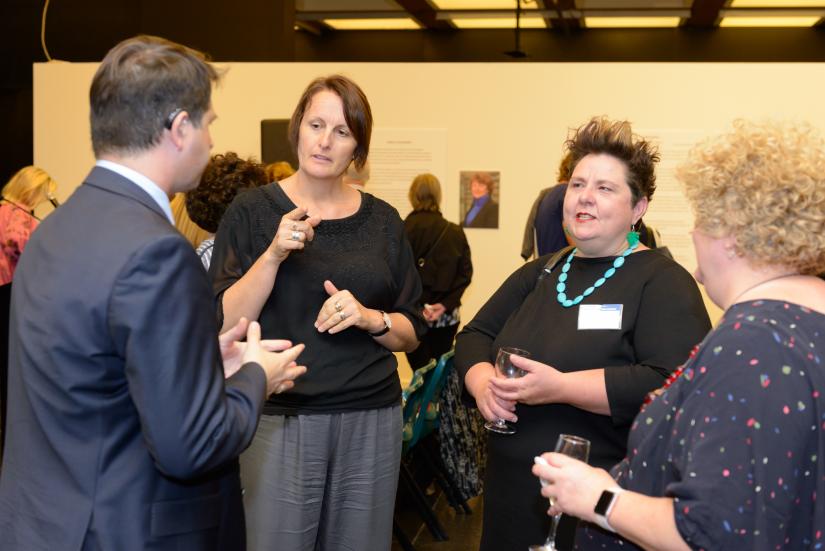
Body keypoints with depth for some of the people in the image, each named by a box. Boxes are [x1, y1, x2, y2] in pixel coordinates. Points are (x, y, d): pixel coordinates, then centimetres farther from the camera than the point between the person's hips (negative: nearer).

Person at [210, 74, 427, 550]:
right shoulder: (253, 210, -2)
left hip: (371, 421, 3)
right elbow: (224, 325, -8)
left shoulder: (383, 220, 5)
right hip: (279, 421, -2)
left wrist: (369, 318, -12)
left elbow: (411, 334, 8)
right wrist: (273, 254, -20)